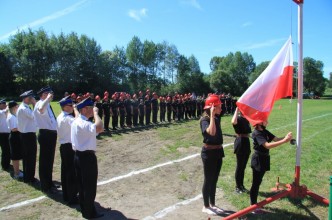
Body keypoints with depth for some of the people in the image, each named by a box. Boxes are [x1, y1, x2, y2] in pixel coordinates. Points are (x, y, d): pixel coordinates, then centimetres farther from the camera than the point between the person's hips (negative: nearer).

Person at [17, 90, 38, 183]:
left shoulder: (25, 107, 13)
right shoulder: (23, 109, -17)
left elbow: (32, 118, 12)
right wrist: (35, 104, -17)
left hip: (27, 135, 10)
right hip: (28, 135, -10)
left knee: (27, 157, 17)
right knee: (30, 157, -2)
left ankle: (27, 177, 29)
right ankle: (29, 178, 8)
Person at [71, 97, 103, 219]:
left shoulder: (76, 121, 10)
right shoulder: (84, 123, -23)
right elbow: (99, 128, -40)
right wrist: (95, 113, -26)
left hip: (78, 155, 10)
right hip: (87, 157, -10)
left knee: (82, 185, 19)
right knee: (90, 186, 4)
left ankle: (84, 209, 33)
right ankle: (89, 213, 17)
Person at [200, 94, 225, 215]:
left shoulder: (216, 118, 8)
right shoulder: (204, 119, -16)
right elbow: (211, 132, -36)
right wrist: (212, 115, -32)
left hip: (218, 151, 8)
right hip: (209, 152, -8)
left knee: (214, 180, 17)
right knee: (208, 180, 3)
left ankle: (212, 204, 31)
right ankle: (205, 206, 18)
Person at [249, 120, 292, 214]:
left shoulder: (264, 131, 7)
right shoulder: (256, 133, -21)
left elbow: (275, 139, 1)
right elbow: (267, 145, -32)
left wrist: (286, 137, -18)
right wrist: (284, 141, -35)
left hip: (263, 159, 9)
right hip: (258, 159, -9)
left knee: (258, 182, 18)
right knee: (255, 183, -1)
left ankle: (254, 203, 32)